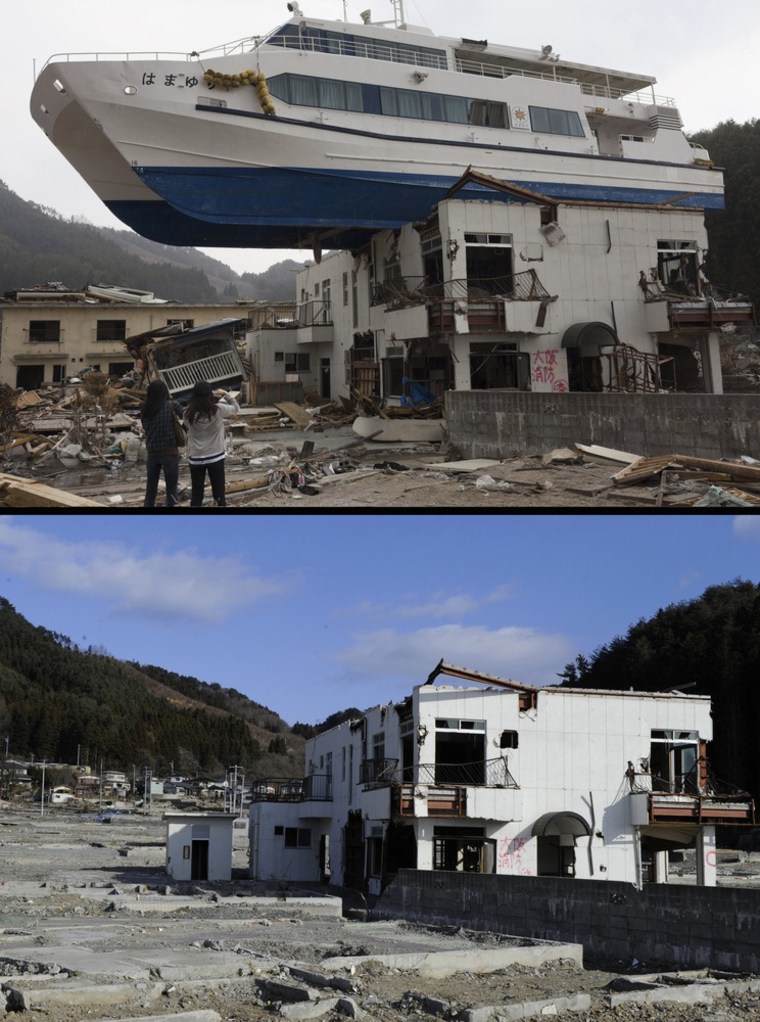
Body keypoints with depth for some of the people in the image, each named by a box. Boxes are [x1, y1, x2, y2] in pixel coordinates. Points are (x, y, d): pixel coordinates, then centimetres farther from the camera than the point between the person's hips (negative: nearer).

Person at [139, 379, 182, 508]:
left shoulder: (144, 410, 2)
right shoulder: (170, 406, -11)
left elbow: (146, 428, 9)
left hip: (152, 453, 4)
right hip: (170, 453, -4)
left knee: (150, 489, 14)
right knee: (171, 490, 3)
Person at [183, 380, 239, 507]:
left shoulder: (189, 413, -10)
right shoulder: (218, 410, -14)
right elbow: (236, 408, 3)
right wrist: (226, 394, 14)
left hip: (195, 458, 1)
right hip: (215, 457, -1)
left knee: (196, 494, 9)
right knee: (219, 492, 9)